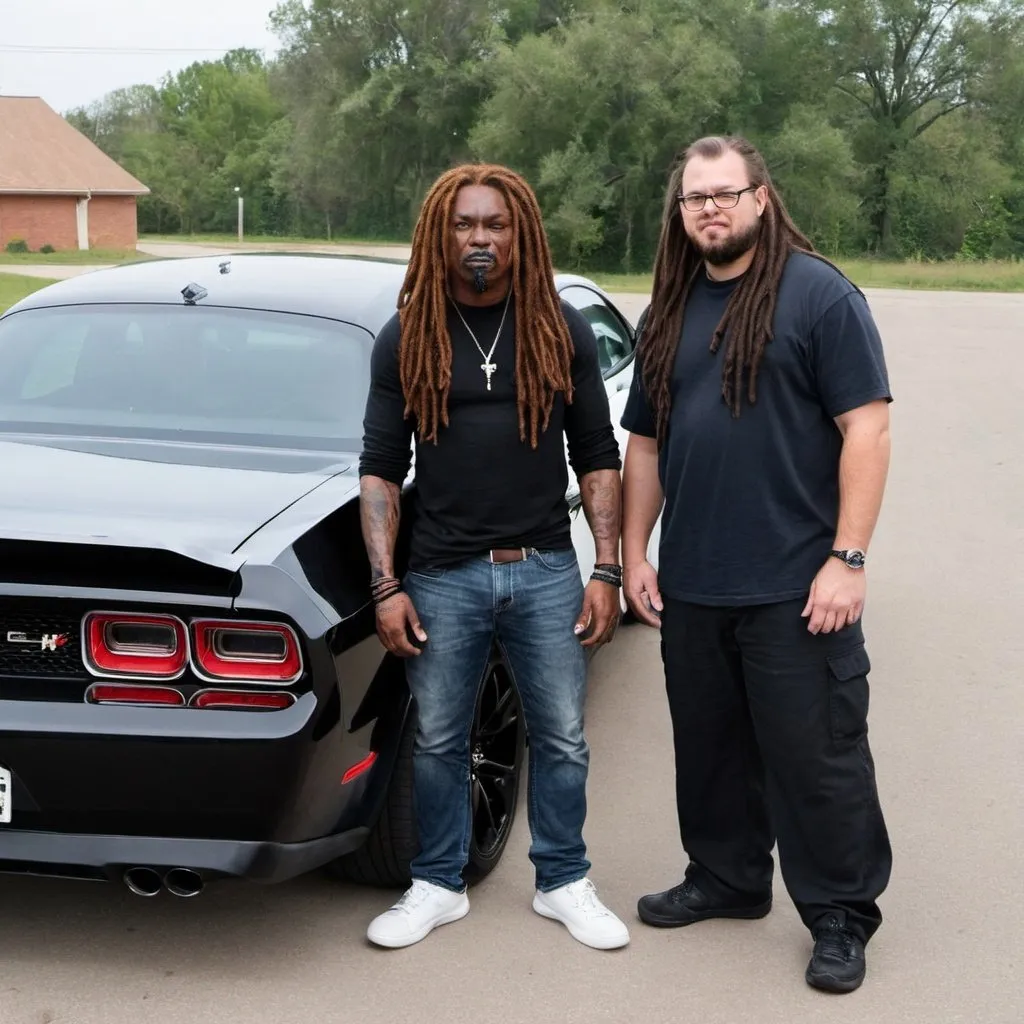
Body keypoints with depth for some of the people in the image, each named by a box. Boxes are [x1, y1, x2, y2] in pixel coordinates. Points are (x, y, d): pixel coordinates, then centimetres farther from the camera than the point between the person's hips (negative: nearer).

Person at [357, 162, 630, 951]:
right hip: (443, 577, 0)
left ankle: (564, 883, 27)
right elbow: (380, 470, 2)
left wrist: (607, 570, -1)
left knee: (562, 739, 9)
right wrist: (385, 586, -5)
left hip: (546, 570, 0)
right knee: (439, 741, 11)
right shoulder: (405, 340, 2)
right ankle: (439, 886, 28)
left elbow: (598, 457, 5)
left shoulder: (563, 332, 3)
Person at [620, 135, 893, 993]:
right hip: (691, 583, 6)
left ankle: (841, 918, 16)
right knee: (710, 746, 17)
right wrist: (635, 553, 11)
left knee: (816, 758, 2)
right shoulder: (671, 313, 13)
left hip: (794, 584, -6)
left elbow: (866, 428, -11)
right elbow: (646, 444, 17)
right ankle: (726, 877, 35)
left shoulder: (819, 294, -7)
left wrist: (847, 558, -16)